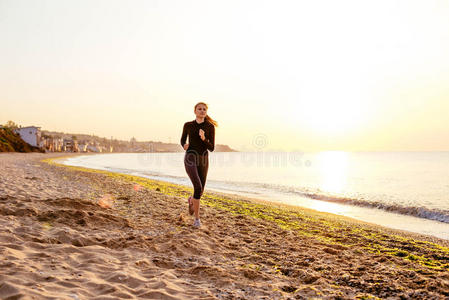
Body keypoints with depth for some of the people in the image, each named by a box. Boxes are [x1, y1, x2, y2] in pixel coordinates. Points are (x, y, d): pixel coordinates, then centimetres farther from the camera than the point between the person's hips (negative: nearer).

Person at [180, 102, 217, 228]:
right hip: (190, 159, -2)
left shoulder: (210, 127, 1)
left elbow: (211, 148, -3)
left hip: (203, 160, 2)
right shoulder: (188, 125, 3)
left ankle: (191, 200, 48)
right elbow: (182, 140, 18)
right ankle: (197, 218, -7)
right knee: (198, 187, -21)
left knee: (200, 190, 10)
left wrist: (203, 138, -23)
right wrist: (184, 146, -8)